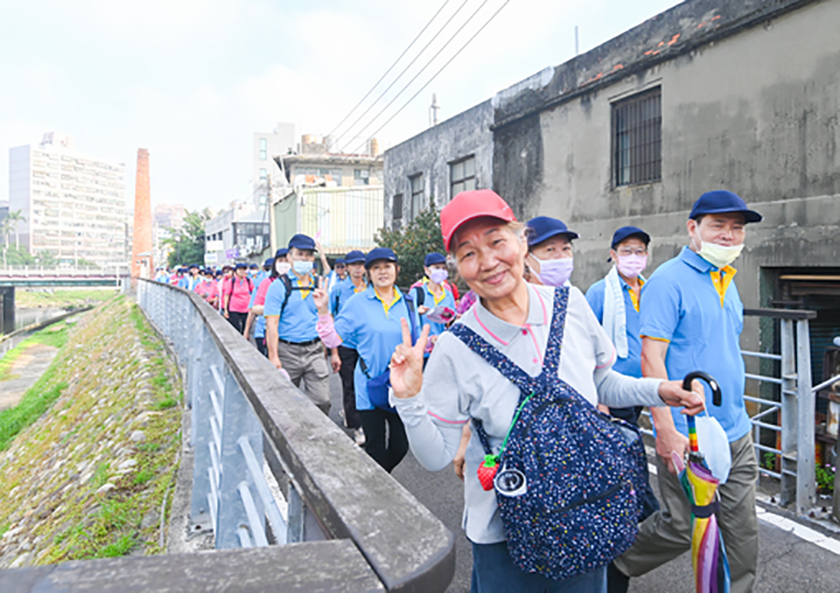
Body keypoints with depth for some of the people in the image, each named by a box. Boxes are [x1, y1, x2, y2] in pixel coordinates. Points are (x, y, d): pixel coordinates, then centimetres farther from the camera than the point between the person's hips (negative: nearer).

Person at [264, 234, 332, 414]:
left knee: (322, 401, -3)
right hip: (287, 351, -2)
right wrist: (273, 357, -16)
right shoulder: (279, 286, -4)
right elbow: (271, 324, -9)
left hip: (314, 350, 2)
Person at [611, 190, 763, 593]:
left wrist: (736, 417, 19)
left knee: (742, 531, 14)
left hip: (737, 435, 8)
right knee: (681, 529, 5)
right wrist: (666, 430, -23)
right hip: (687, 437, -7)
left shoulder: (727, 282, 12)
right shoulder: (668, 281, -14)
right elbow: (651, 357, -20)